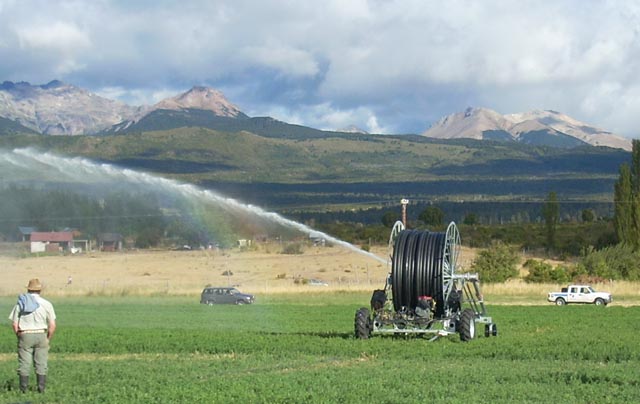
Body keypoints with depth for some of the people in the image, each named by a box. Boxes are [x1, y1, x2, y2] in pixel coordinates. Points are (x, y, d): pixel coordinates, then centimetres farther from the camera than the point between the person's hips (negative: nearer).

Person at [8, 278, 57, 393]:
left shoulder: (20, 303, 1)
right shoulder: (46, 304, 0)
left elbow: (15, 325, -2)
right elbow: (52, 325, -3)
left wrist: (19, 337, 11)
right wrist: (48, 340, 9)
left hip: (25, 336, 0)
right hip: (41, 335, 0)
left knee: (24, 364, 3)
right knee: (41, 364, 5)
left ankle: (23, 389, 2)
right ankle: (41, 388, 3)